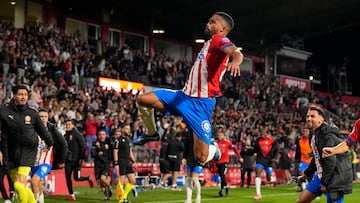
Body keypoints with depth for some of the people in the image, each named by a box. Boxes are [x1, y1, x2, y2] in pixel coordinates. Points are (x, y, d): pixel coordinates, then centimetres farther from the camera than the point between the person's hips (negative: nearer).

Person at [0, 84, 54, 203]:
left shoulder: (32, 113, 3)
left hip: (27, 153, -1)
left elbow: (42, 131, 18)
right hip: (10, 154, 1)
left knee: (19, 185, -17)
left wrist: (50, 143, 33)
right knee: (22, 187, 5)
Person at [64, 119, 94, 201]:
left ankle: (88, 178, 21)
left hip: (76, 160, -6)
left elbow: (83, 147, -12)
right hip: (68, 160, 6)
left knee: (76, 178, -8)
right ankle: (71, 195, 8)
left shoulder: (77, 135, -8)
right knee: (68, 178, 0)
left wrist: (81, 159, -16)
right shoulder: (65, 135, 11)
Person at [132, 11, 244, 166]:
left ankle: (213, 148, 26)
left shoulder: (220, 40, -7)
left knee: (201, 157, -10)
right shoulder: (210, 43, 21)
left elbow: (236, 52, -31)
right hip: (185, 96, 9)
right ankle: (151, 134, 21)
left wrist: (235, 61, -53)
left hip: (201, 103, -8)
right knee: (142, 99, -2)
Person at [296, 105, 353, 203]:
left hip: (334, 177, -10)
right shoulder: (314, 134, 12)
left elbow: (330, 160, -24)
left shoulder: (327, 134, -18)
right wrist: (307, 174, 26)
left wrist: (325, 182, -20)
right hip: (320, 176, 10)